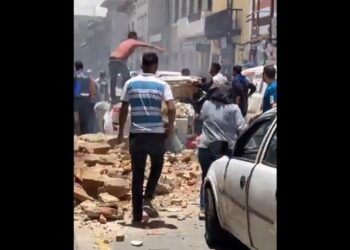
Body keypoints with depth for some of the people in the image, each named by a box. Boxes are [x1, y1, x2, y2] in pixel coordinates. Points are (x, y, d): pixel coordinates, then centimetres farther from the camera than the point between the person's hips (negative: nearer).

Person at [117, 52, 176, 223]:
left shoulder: (130, 83, 3)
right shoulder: (162, 85, -1)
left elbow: (123, 110, 2)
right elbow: (171, 108, -12)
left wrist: (121, 132, 12)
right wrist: (170, 126, 5)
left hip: (136, 134, 1)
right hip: (156, 133, -1)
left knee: (137, 174, 8)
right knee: (156, 166, 24)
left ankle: (137, 215, 11)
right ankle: (148, 198, 9)